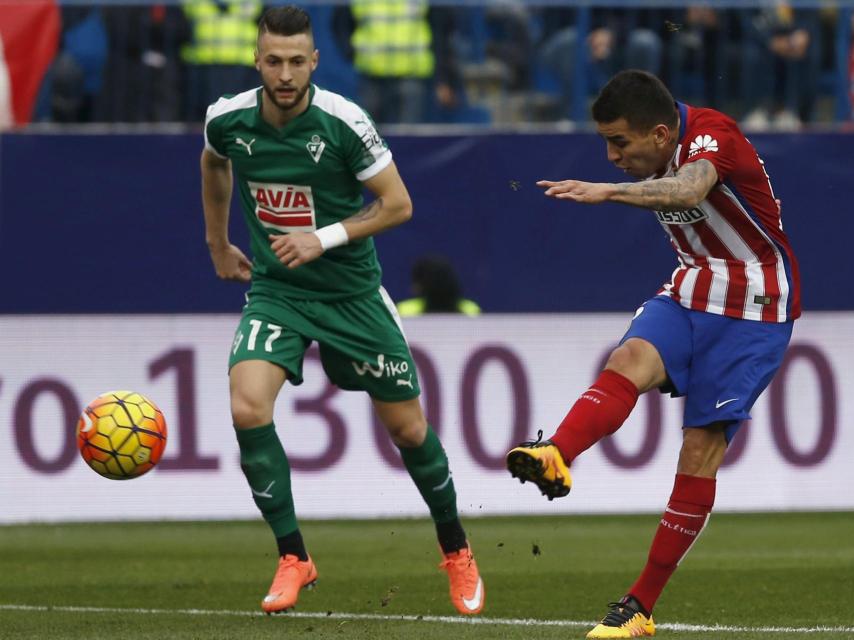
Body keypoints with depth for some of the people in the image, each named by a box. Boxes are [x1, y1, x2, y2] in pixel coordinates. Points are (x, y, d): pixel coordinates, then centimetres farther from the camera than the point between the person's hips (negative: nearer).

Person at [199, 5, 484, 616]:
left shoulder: (343, 123, -20)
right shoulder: (229, 119, -9)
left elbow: (398, 204, -12)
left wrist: (326, 238, -22)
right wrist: (218, 244, 21)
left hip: (352, 293, -2)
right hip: (274, 290, 2)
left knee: (407, 426, 6)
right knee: (247, 405, -23)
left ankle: (456, 551, 31)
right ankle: (293, 558, -9)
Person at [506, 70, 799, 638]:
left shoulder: (712, 133, -23)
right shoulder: (655, 159, 2)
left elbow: (689, 190, -46)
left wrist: (607, 191, -60)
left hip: (755, 306, -6)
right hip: (691, 290, 6)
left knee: (703, 445, -10)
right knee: (632, 360, -26)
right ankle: (555, 457, -54)